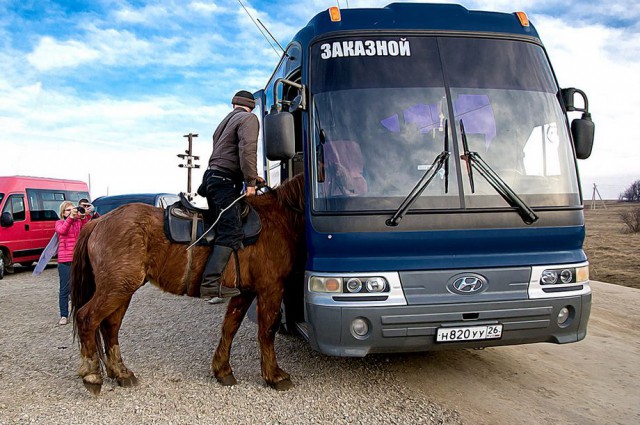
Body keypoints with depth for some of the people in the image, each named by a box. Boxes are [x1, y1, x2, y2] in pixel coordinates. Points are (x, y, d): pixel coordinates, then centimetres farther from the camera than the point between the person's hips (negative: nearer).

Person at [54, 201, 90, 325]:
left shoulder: (79, 222, 10)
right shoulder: (59, 223, 5)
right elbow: (62, 230, -17)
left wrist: (83, 217, -22)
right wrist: (71, 217, -27)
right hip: (65, 261, -2)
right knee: (65, 289, 0)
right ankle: (64, 316, 7)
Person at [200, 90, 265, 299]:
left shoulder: (226, 120, 27)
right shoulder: (249, 119, 0)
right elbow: (247, 150, -15)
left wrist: (250, 176, 30)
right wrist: (250, 181, -13)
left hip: (211, 176, 10)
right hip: (224, 180, -9)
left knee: (220, 228, 12)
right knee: (231, 233, -16)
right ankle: (211, 283, -25)